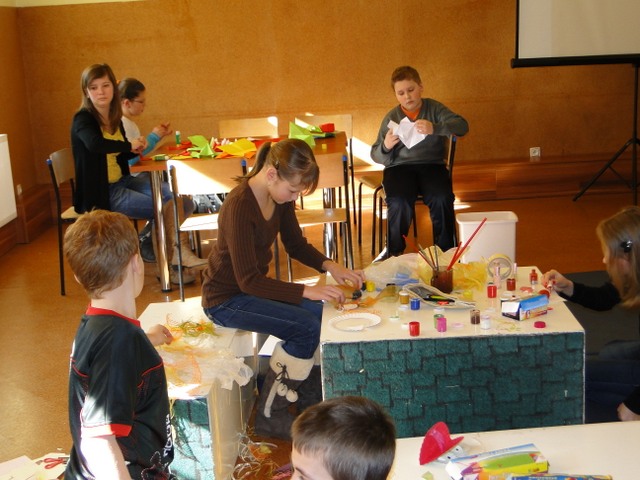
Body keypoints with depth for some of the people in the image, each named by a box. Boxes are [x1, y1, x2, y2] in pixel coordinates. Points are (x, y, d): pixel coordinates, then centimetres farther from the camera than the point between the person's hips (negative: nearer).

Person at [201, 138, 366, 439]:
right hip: (226, 299, -8)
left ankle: (309, 395, 15)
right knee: (307, 327, -20)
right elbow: (248, 281, -29)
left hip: (254, 286, 8)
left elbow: (295, 244, 8)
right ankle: (270, 415, -6)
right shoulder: (239, 207, -29)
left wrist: (330, 266, -9)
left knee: (325, 313, -5)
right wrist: (307, 291, -33)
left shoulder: (280, 196, -3)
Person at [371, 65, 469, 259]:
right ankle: (394, 250, -5)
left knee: (441, 199, -29)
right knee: (399, 203, -30)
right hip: (399, 166, 0)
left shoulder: (434, 108, 7)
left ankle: (444, 250, -7)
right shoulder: (391, 118, 9)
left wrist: (435, 128, -27)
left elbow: (462, 126, -9)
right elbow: (376, 155, 7)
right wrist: (385, 147, -18)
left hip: (431, 164, 0)